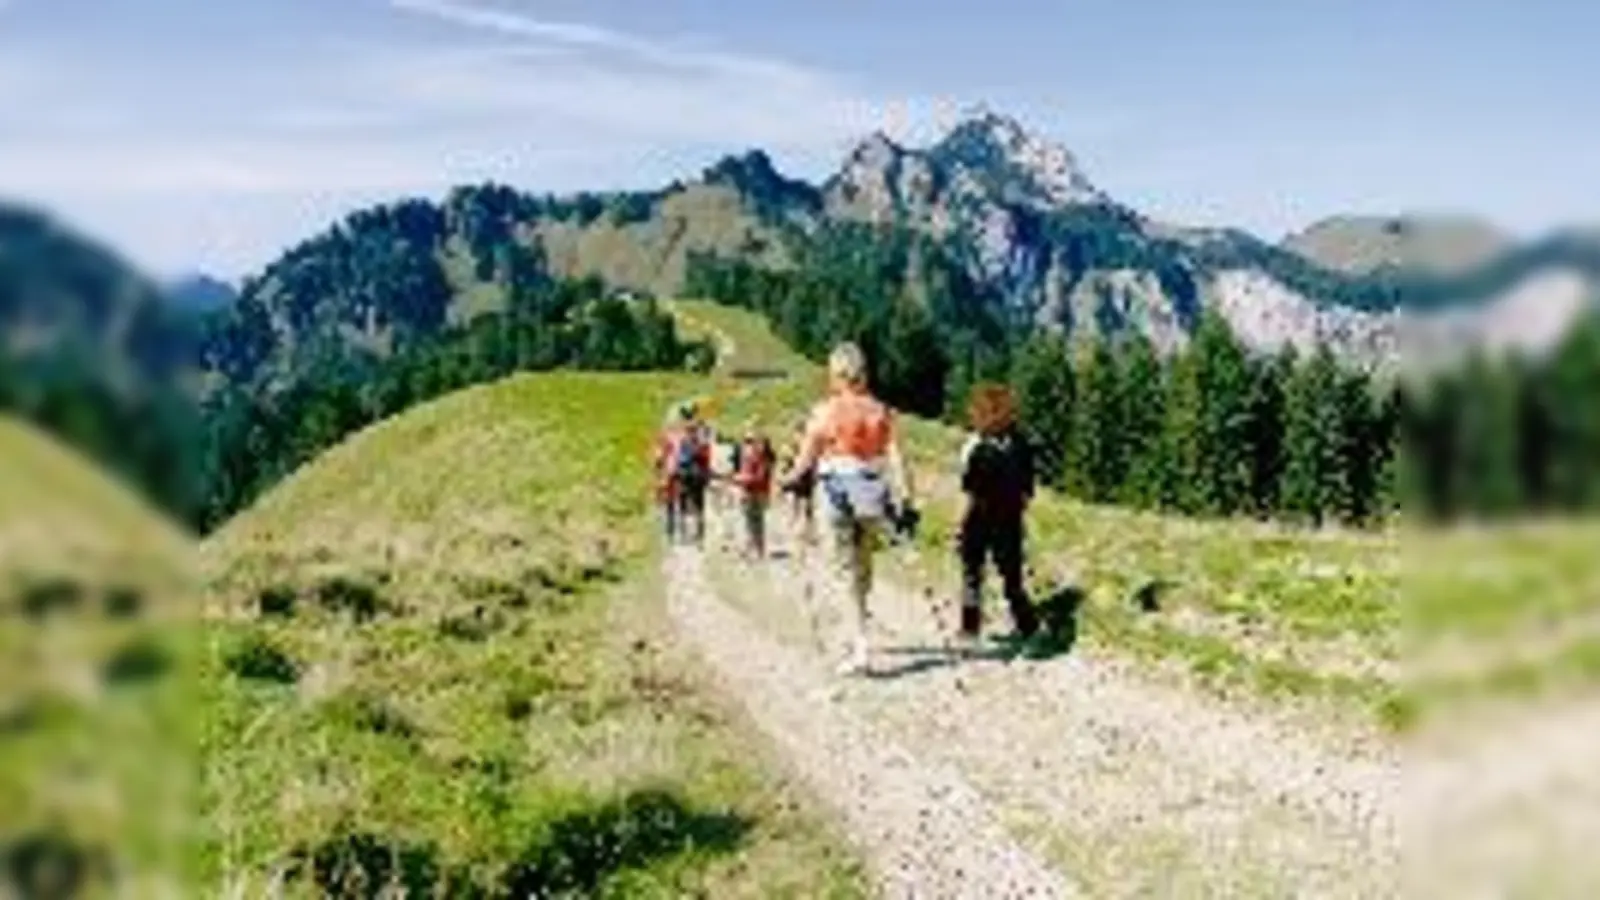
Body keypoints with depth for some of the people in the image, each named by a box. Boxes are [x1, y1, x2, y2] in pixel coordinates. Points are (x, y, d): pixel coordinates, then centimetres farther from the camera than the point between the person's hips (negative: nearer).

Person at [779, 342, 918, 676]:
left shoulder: (825, 412, -7)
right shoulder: (880, 412, 1)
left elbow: (806, 458, 0)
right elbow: (896, 457, -5)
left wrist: (789, 479, 20)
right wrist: (907, 500, -4)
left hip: (837, 496, -4)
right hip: (872, 497, 4)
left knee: (845, 571, 0)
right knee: (863, 567, 20)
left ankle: (862, 646, -9)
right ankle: (859, 635, 33)